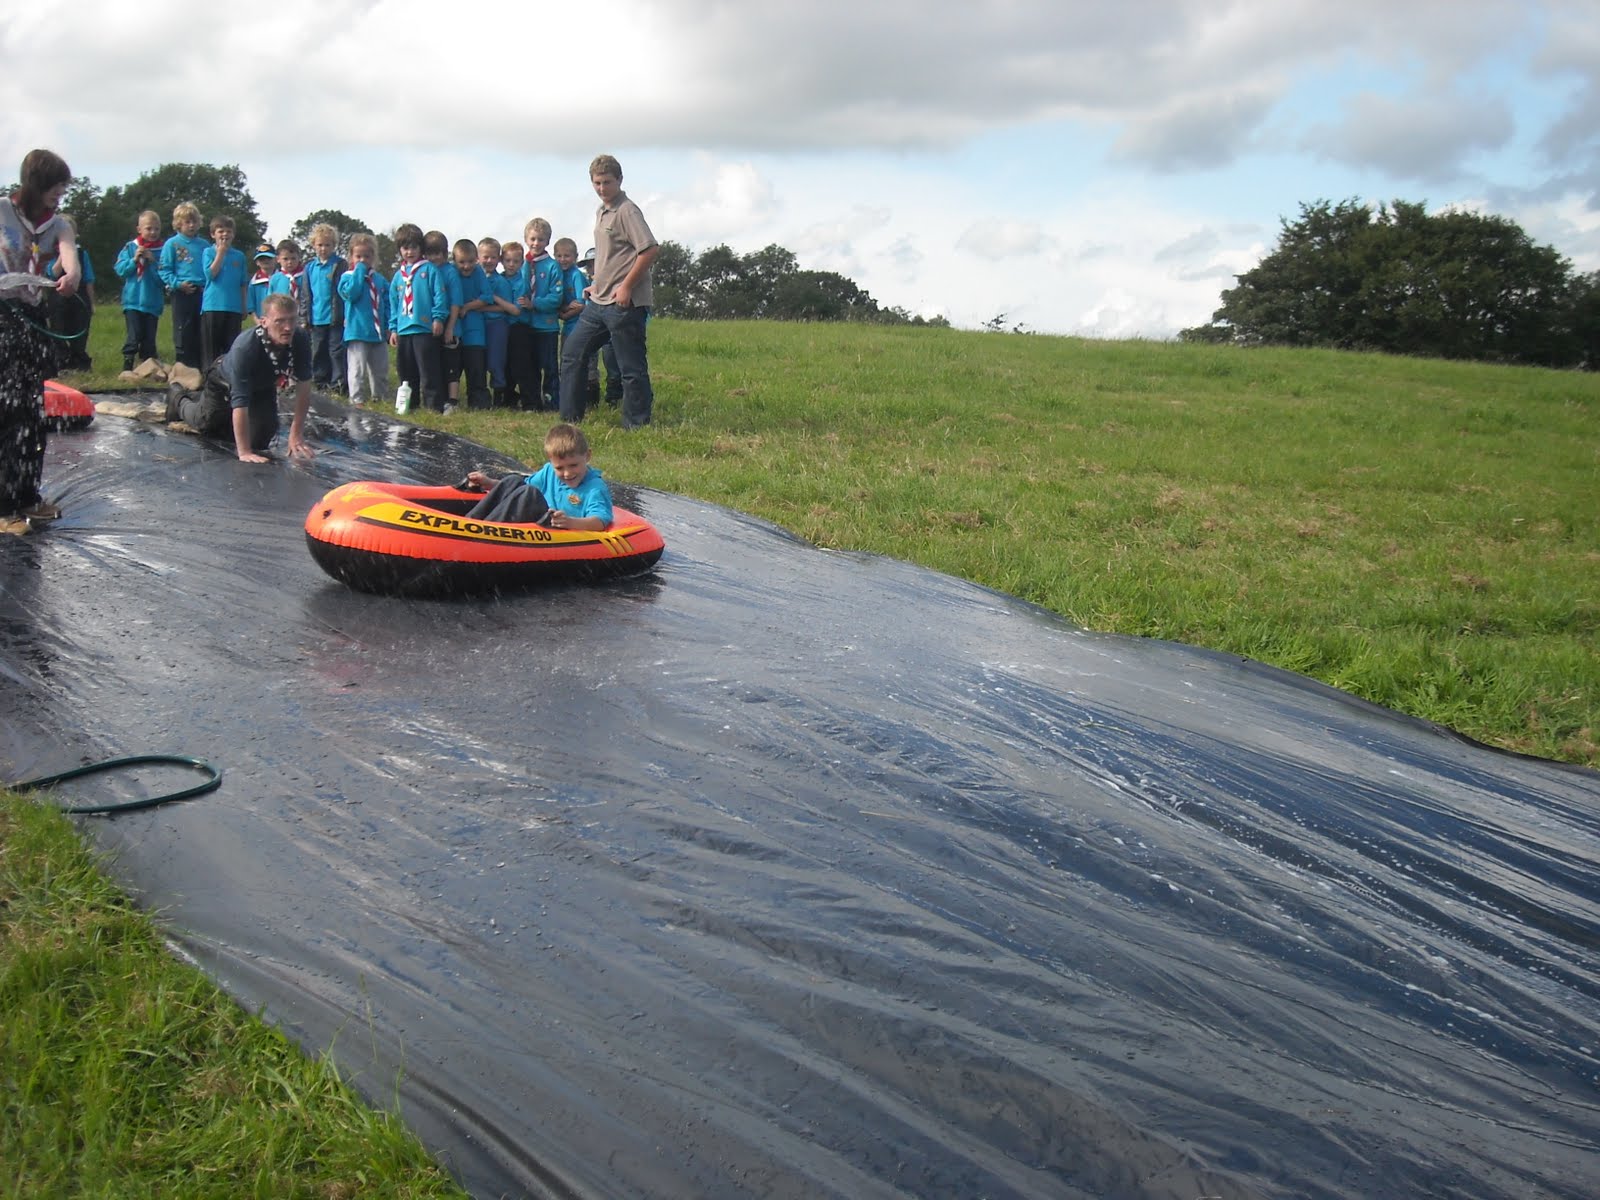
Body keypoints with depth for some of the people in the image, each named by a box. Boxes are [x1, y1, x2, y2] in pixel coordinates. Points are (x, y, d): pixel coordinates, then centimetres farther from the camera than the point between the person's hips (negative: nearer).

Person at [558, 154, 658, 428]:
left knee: (632, 366, -3)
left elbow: (650, 250, -21)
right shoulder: (601, 211, 17)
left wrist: (626, 287, -20)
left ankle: (636, 424, 6)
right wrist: (597, 285, 18)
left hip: (624, 304, -10)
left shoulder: (627, 211, -11)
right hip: (599, 302, 10)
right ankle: (570, 416, 20)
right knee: (571, 353, 13)